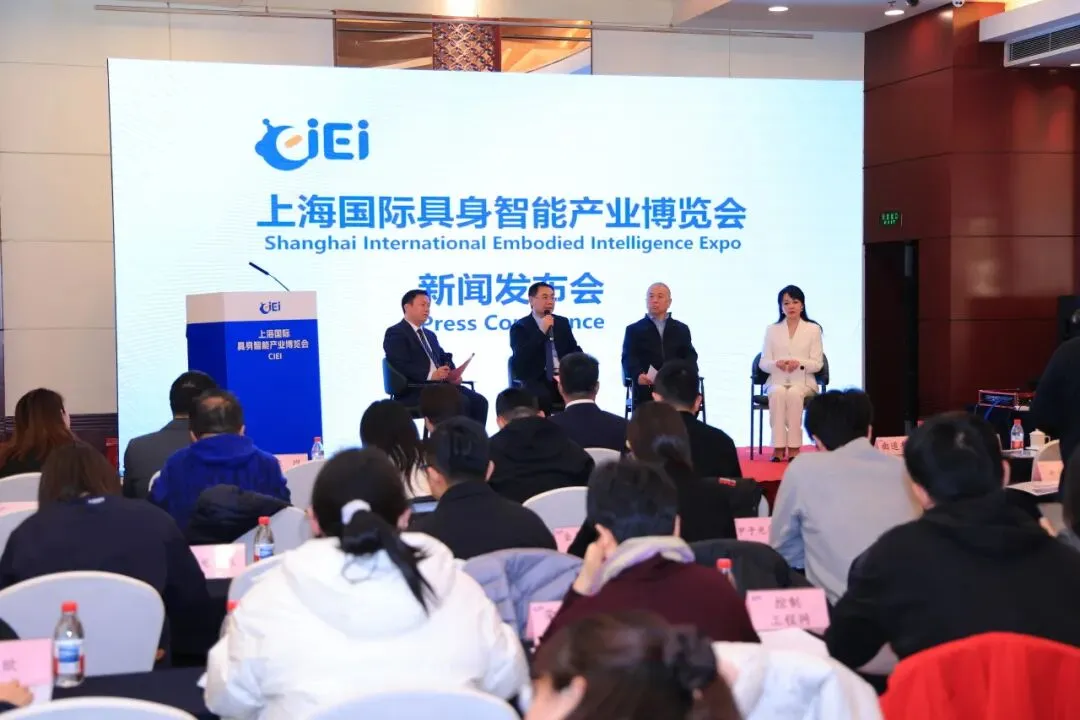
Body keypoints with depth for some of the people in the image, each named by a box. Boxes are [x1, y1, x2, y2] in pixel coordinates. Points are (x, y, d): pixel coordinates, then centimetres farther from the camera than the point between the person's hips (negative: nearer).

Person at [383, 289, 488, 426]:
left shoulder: (430, 335, 26)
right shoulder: (395, 333, -2)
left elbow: (445, 359, 23)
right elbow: (401, 366, -15)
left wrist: (454, 374, 0)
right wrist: (430, 374, -26)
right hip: (415, 391, -8)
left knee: (479, 401, -13)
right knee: (460, 402, -28)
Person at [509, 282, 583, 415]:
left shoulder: (562, 322, 17)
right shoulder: (520, 327, 2)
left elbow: (574, 349, 18)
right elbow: (520, 359, -13)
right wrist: (541, 331, -16)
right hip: (536, 380, -4)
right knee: (542, 397, -38)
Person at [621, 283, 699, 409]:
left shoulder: (682, 329, 21)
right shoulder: (634, 330, 14)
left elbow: (690, 356, 11)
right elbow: (628, 358, -1)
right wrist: (638, 375, -25)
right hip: (645, 394, -2)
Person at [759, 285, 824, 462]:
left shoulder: (813, 329, 6)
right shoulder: (771, 330, 11)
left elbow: (817, 364, 0)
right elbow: (763, 363, 5)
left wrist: (799, 363, -21)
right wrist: (777, 364, -18)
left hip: (803, 381, -1)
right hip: (777, 380, 1)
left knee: (794, 393, -36)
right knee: (778, 393, -35)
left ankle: (794, 447, -33)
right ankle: (778, 446, -35)